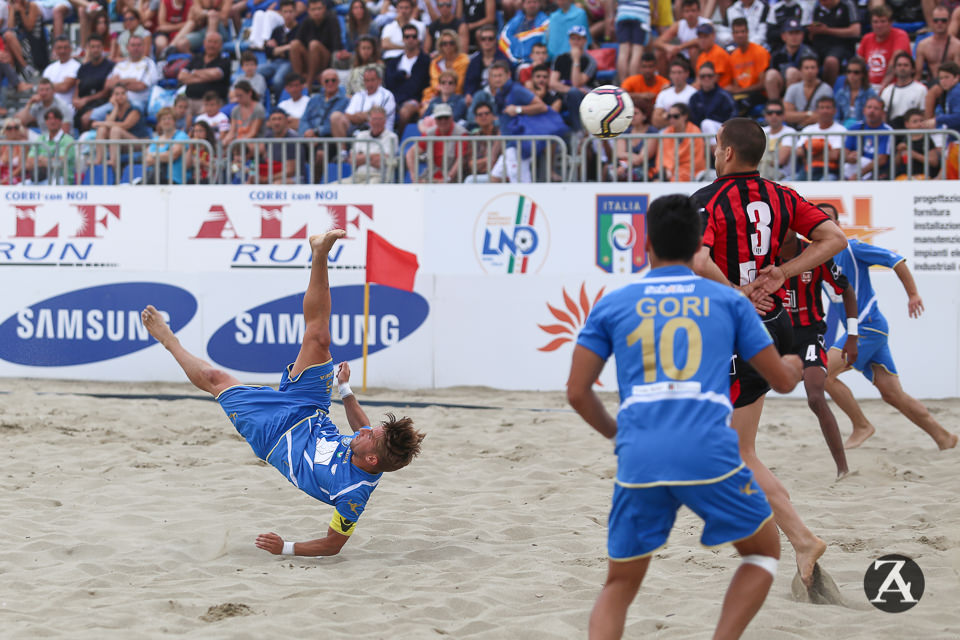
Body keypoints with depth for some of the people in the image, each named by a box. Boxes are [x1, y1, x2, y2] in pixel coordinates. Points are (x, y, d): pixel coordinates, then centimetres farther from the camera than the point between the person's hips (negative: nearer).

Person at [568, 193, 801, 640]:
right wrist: (794, 364, 44)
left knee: (619, 587, 15)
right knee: (765, 549, 23)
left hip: (638, 458, 1)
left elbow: (577, 392, 9)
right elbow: (782, 380, 19)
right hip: (709, 454, -1)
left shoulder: (612, 305, 14)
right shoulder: (728, 302, 13)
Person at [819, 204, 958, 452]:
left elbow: (896, 260, -7)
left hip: (867, 326, -8)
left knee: (824, 373, -18)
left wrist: (913, 294, -9)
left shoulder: (851, 248, -7)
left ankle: (862, 426, -6)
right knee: (892, 394, 4)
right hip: (857, 330, 8)